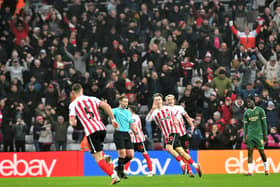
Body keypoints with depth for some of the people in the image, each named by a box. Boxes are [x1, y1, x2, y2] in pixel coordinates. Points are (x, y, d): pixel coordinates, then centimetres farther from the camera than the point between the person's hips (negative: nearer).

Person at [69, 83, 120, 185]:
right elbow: (106, 106, 4)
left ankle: (113, 175, -17)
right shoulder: (92, 99, 16)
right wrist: (113, 119, 9)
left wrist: (73, 122, 21)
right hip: (101, 128, 5)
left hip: (91, 132, -5)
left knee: (98, 157, -5)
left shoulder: (73, 105, 6)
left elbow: (72, 122, -3)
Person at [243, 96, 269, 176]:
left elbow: (264, 123, 1)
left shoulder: (260, 110, 0)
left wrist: (265, 135, -3)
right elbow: (245, 125, 13)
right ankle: (250, 171, -7)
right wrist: (244, 137, 6)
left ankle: (266, 169, 17)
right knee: (250, 152, -5)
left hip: (259, 134, -3)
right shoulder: (246, 113, 11)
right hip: (250, 135, 3)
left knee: (261, 151, 0)